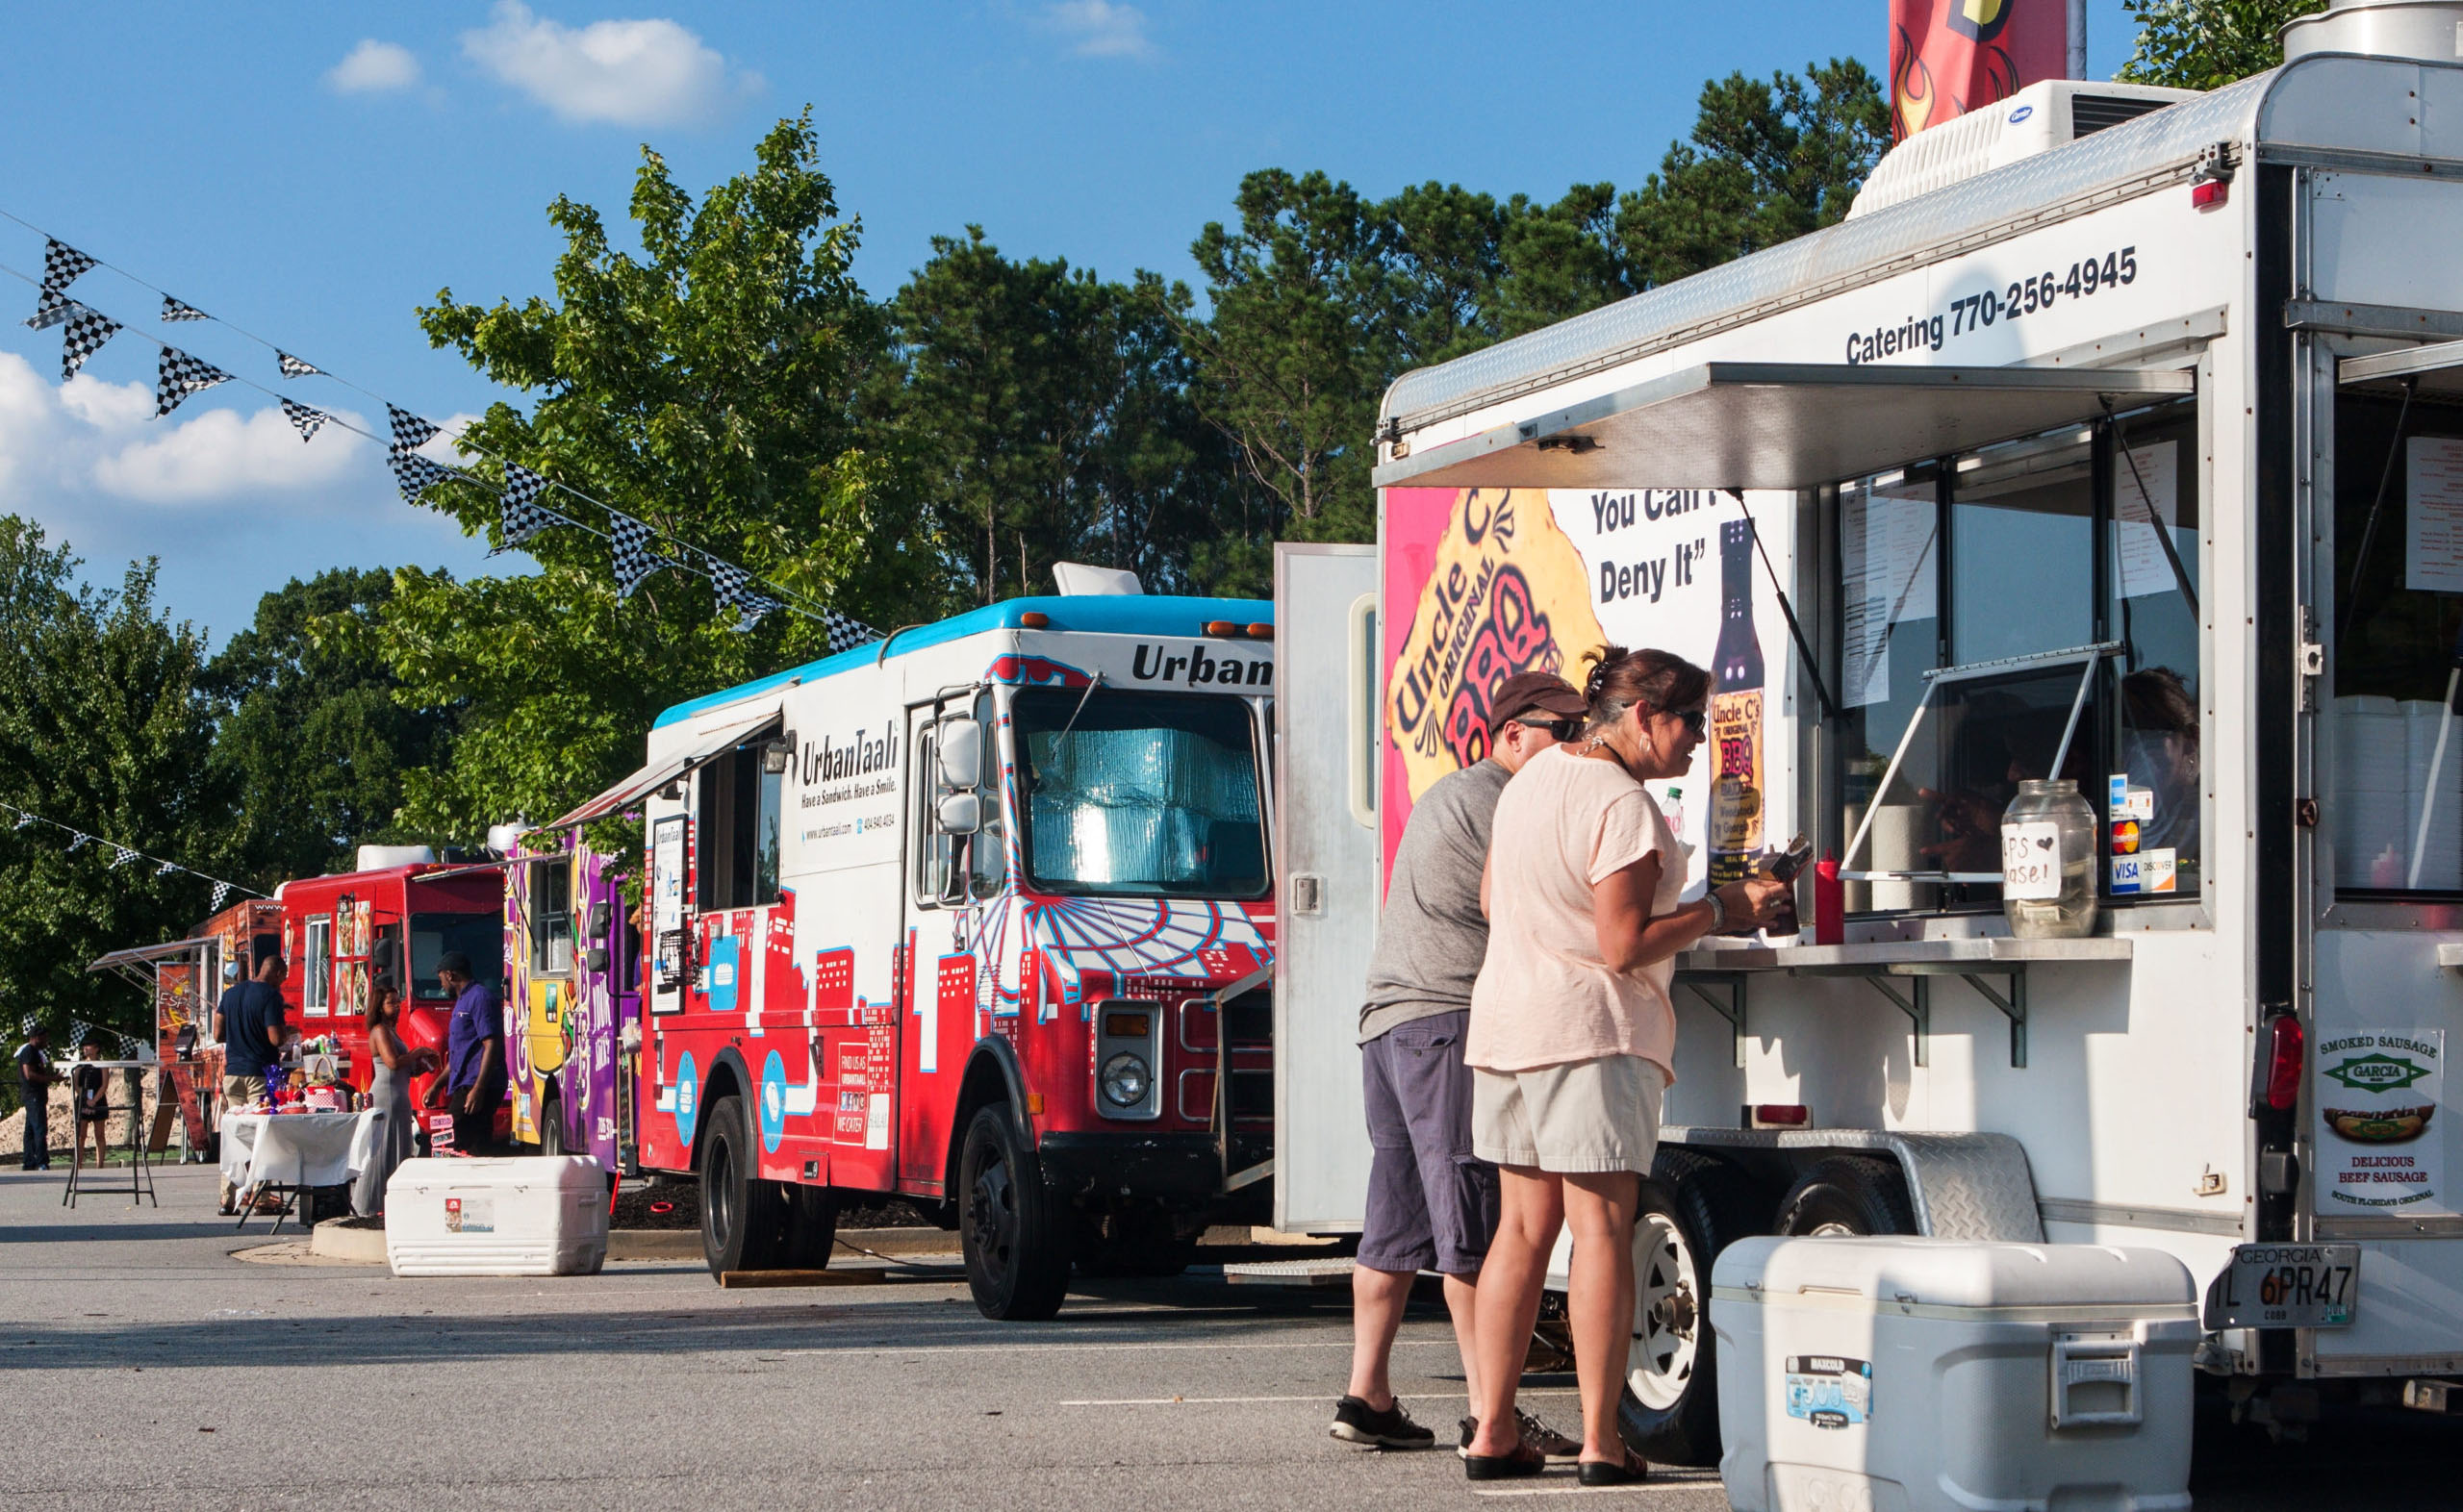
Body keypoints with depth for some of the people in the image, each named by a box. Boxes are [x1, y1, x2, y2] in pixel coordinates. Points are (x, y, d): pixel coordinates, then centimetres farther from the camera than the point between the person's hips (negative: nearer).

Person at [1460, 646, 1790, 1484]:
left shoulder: (1535, 774, 12)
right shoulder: (1622, 804, -16)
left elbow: (1492, 896, 22)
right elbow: (1624, 947, -19)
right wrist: (1721, 909, -10)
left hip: (1506, 1019, 9)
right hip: (1591, 1035, -9)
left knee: (1523, 1227, 11)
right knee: (1601, 1228, -5)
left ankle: (1493, 1430, 11)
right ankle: (1600, 1440, -6)